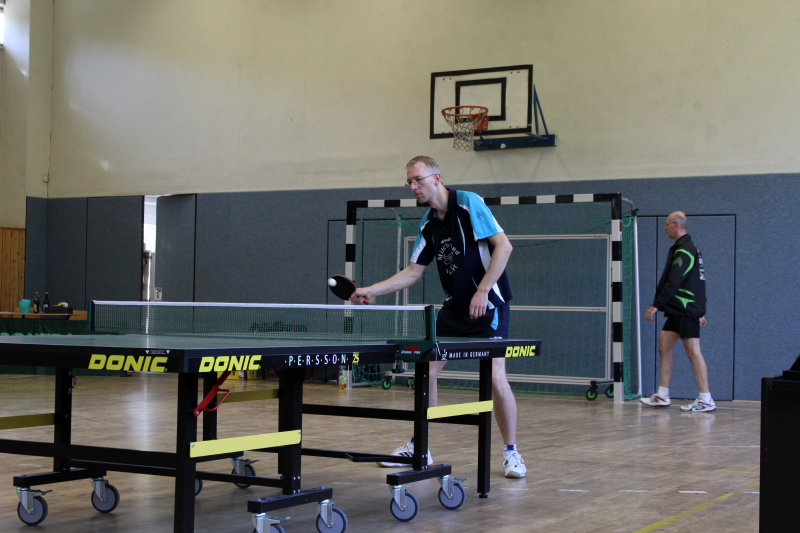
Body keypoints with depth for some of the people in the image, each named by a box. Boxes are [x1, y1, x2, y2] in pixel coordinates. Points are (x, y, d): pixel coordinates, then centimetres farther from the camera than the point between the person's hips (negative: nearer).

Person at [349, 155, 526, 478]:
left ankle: (511, 452, 4)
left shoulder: (469, 203, -13)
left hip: (488, 305, -7)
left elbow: (503, 246, -18)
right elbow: (413, 272, 11)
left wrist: (482, 289, -23)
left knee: (495, 379, -14)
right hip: (454, 308, 7)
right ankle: (418, 446, 18)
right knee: (426, 371, 4)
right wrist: (371, 291, 2)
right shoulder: (428, 224, 8)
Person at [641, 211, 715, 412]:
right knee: (664, 346, 10)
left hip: (686, 311, -10)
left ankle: (706, 400, -6)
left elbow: (673, 283, -23)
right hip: (677, 310, 10)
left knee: (693, 351, -8)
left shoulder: (684, 251, -14)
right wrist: (700, 311, 25)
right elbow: (695, 282, 22)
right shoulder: (689, 248, 18)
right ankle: (662, 396, 14)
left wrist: (656, 305, -23)